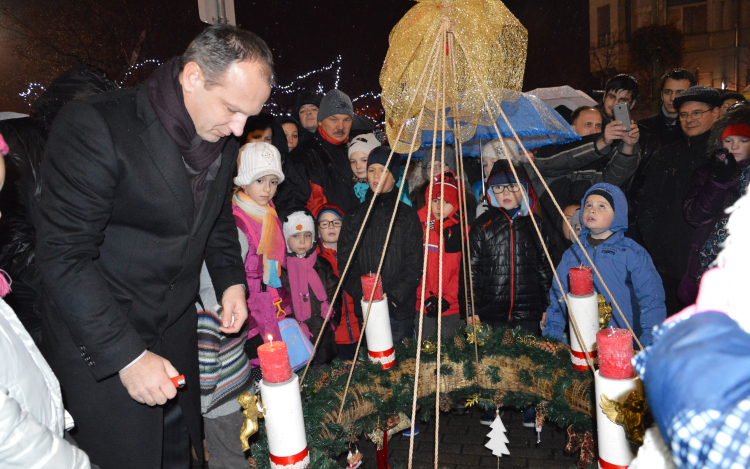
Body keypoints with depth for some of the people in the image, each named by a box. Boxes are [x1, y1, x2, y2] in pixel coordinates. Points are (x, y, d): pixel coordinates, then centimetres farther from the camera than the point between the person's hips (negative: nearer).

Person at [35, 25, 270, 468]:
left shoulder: (223, 138, -2)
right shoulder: (96, 127, -24)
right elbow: (64, 256, -24)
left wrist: (232, 281, 5)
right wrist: (125, 355, -24)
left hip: (175, 327, 6)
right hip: (97, 334, -6)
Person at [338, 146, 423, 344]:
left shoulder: (407, 215, 3)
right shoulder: (354, 216, 9)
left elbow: (414, 264, -1)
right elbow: (345, 262, 5)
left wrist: (394, 296, -13)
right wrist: (363, 294, -9)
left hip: (400, 307, -1)